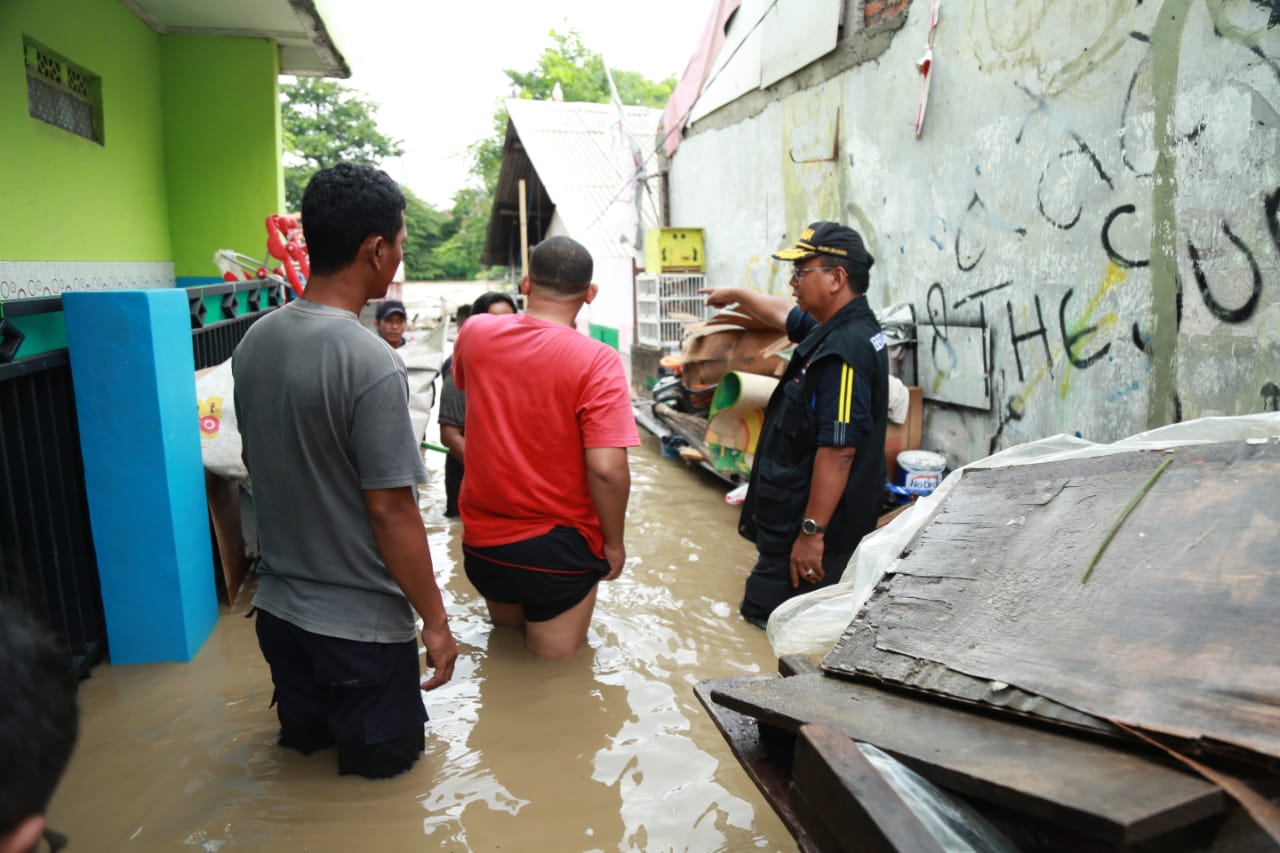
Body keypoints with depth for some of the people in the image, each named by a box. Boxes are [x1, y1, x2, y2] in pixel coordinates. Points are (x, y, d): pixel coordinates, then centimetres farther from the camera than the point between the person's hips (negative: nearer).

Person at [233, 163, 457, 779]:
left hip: (278, 606, 7)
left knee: (303, 739, 30)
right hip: (361, 623, -7)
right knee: (383, 759, 19)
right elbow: (390, 511, -23)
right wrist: (435, 622, -13)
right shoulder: (369, 362, -25)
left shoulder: (254, 341, -1)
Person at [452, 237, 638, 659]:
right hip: (557, 546, -5)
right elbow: (607, 469, -25)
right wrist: (614, 542, -9)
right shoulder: (595, 360, -20)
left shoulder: (475, 332, -5)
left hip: (482, 539, 5)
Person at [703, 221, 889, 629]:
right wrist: (736, 295, 42)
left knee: (765, 618, -2)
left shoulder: (842, 351, -25)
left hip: (816, 522, -11)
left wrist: (812, 532, -26)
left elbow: (838, 451, -29)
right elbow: (784, 314, 28)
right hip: (796, 514, 11)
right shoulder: (838, 328, 8)